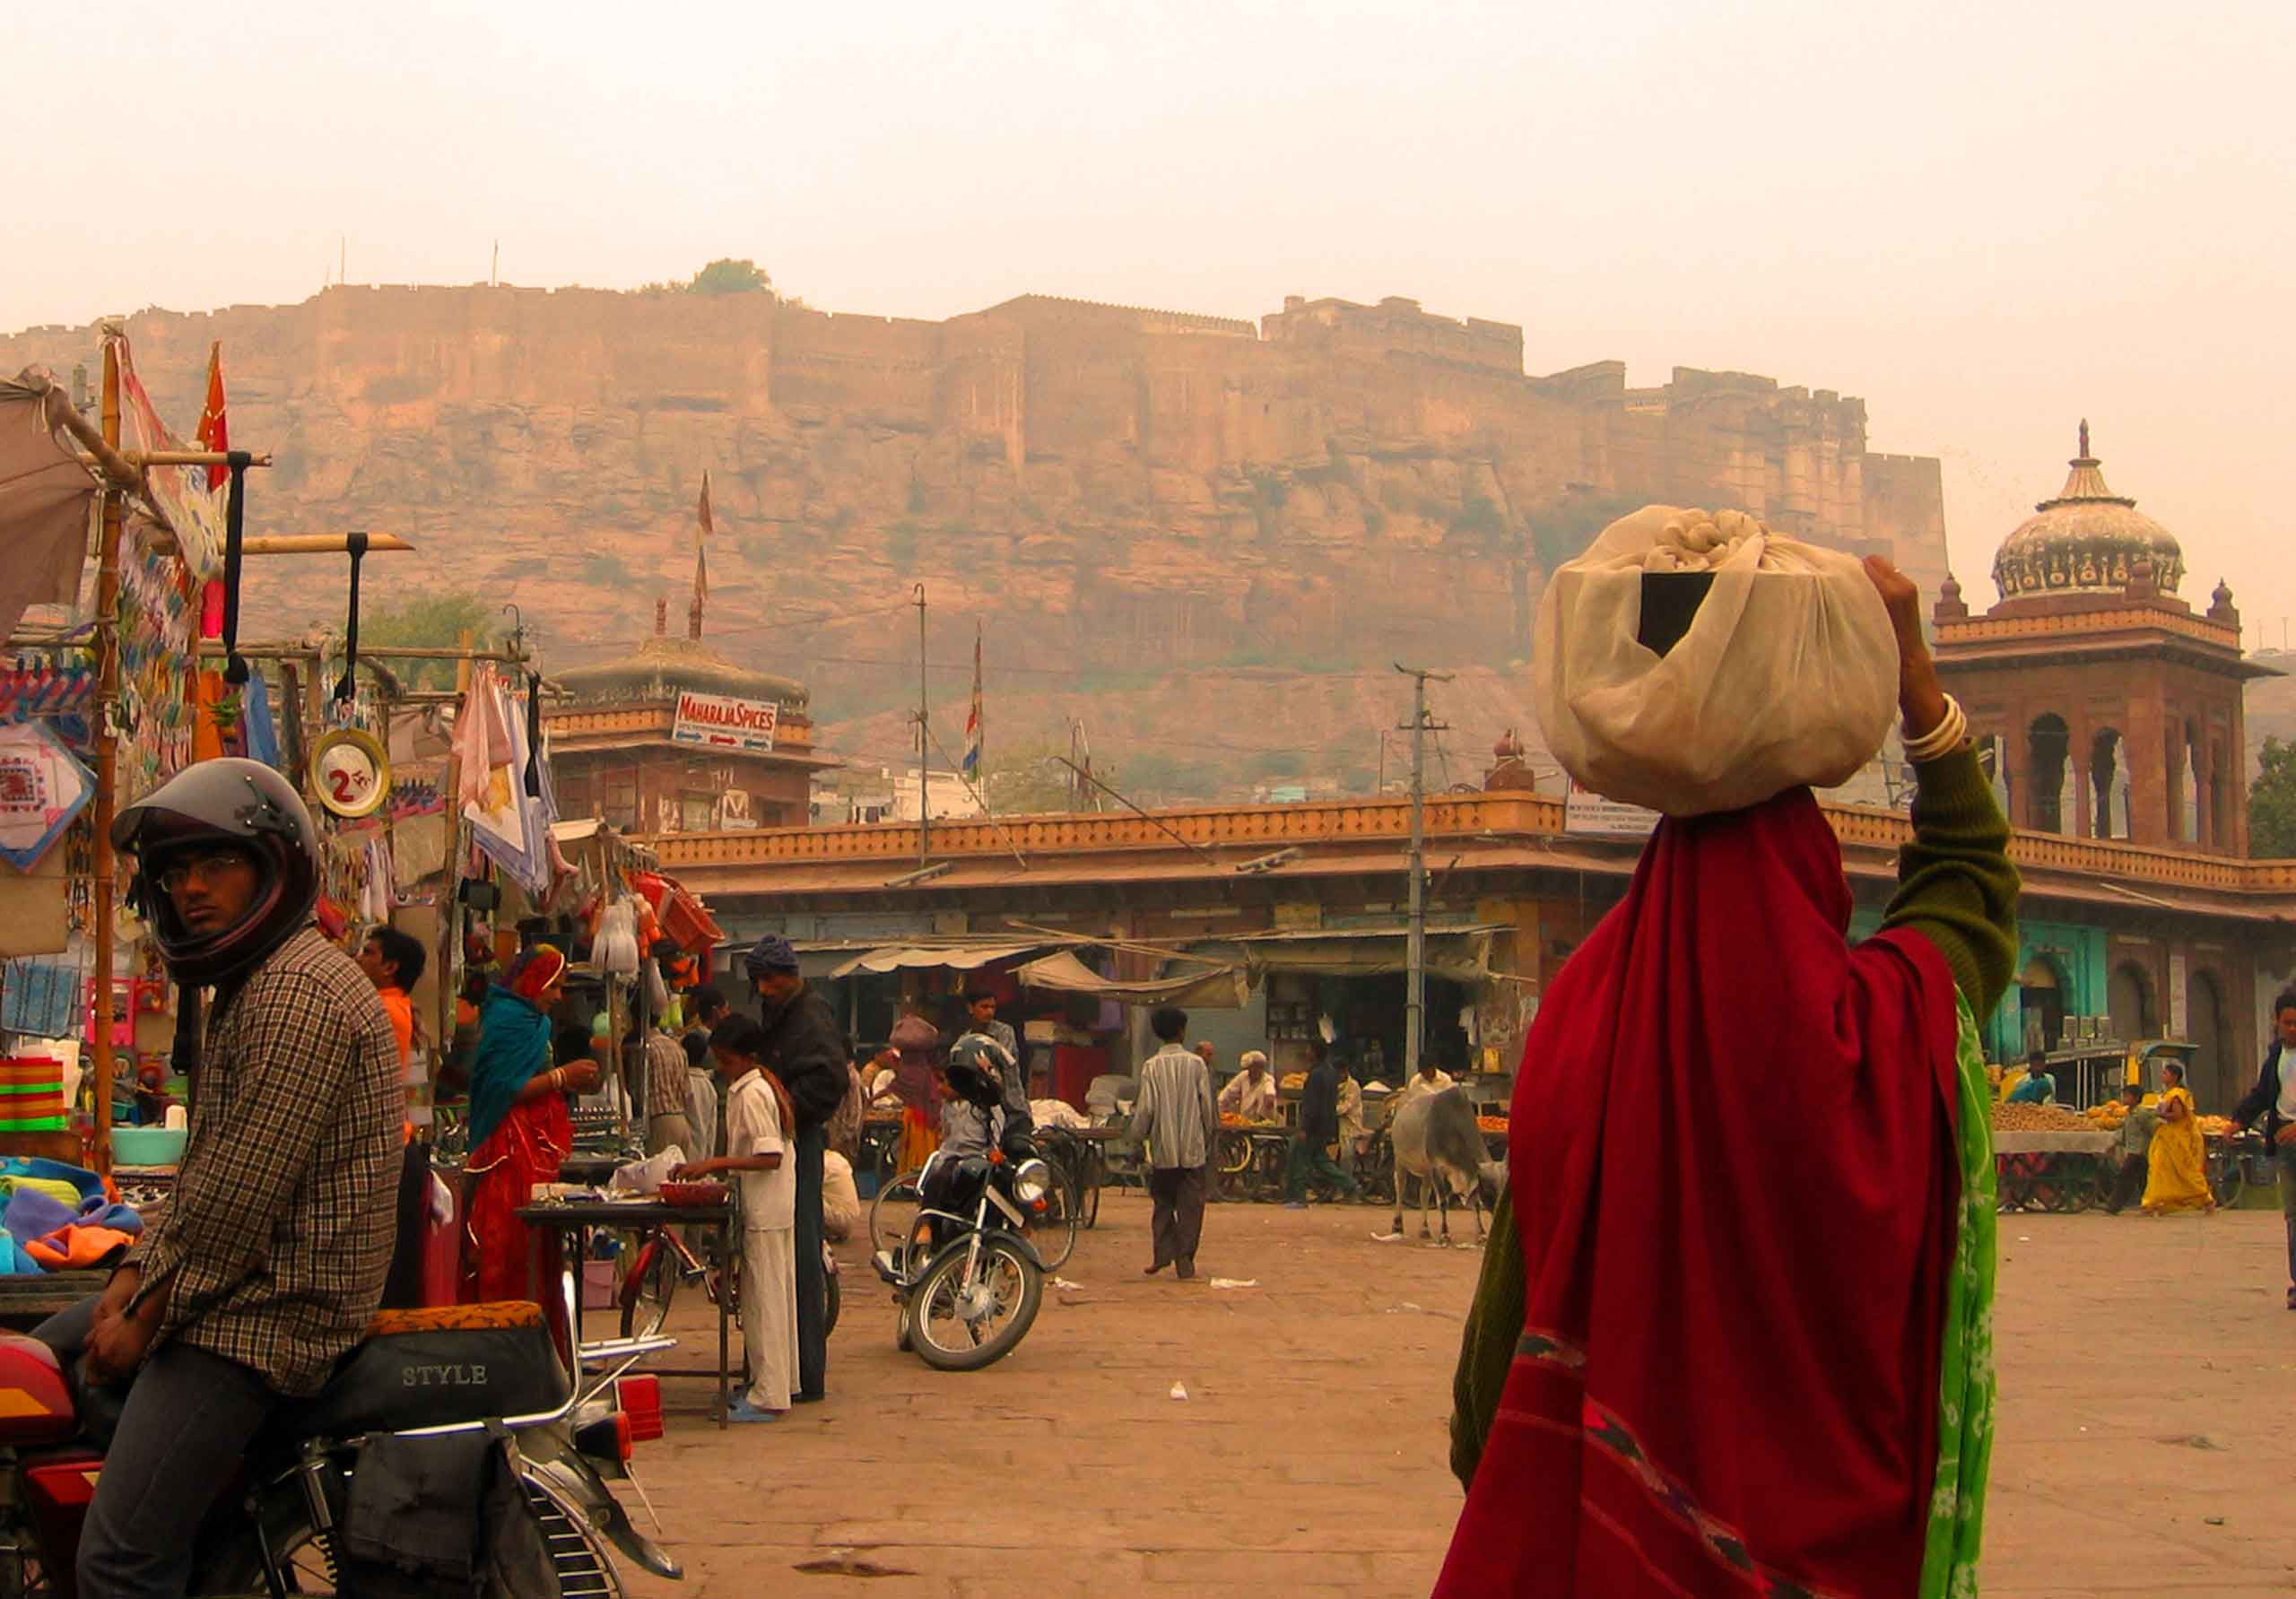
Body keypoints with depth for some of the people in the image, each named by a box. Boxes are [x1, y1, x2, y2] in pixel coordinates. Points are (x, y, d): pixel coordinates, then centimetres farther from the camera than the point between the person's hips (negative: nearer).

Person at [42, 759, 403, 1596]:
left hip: (271, 1308, -12)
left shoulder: (300, 992, -17)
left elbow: (244, 1191, -22)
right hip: (233, 1282, 12)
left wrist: (148, 1314, -13)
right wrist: (136, 1274, 7)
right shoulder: (250, 985, 19)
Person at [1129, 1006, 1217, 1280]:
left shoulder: (1151, 1066, -5)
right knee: (1190, 1205, 4)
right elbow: (1208, 1104, -1)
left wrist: (1138, 1134, 11)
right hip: (1193, 1146, 0)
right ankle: (1185, 1257, 1)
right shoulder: (1196, 1063, -4)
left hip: (1163, 1147, 0)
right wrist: (1211, 1137, 11)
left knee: (1162, 1202, 14)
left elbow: (1146, 1107, -6)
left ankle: (1163, 1251, 4)